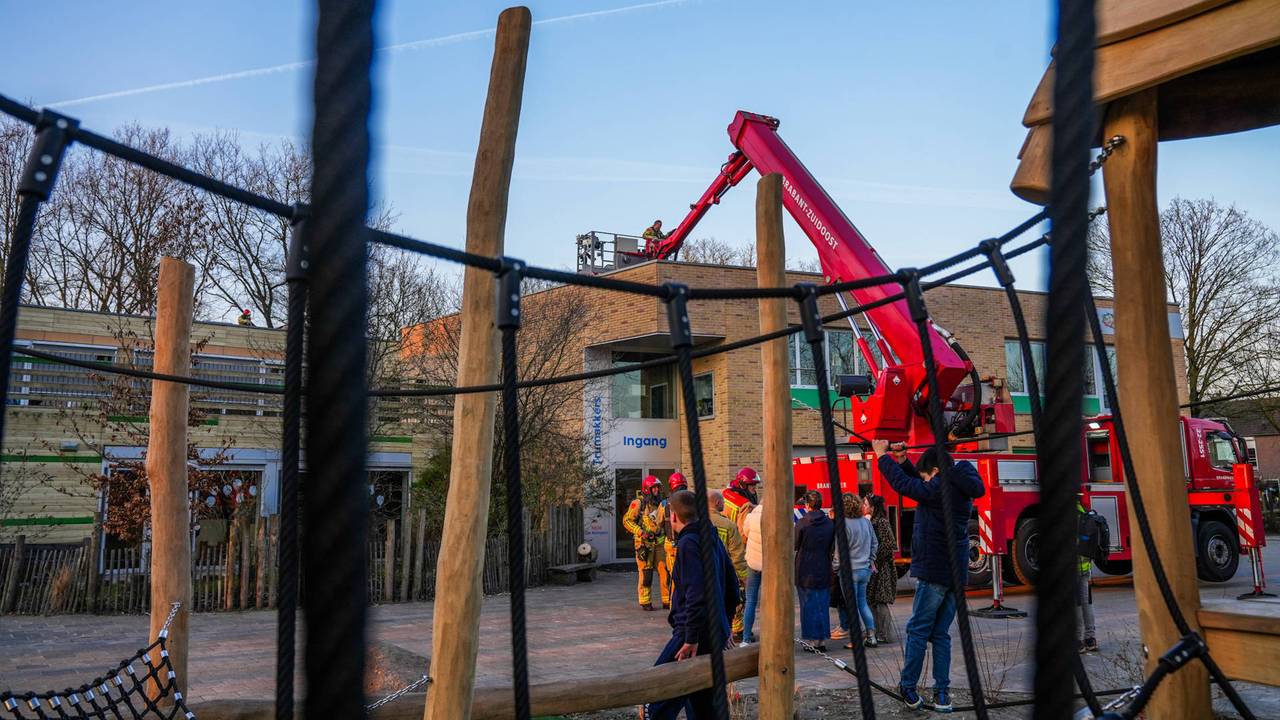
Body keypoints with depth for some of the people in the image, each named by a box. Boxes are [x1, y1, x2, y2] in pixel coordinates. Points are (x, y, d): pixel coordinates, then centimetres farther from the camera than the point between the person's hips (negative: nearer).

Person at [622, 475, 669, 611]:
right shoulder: (638, 503, -4)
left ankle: (667, 600, 10)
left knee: (665, 571, 2)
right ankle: (645, 602, 4)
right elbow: (627, 520, -8)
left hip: (659, 542, 6)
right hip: (645, 543, -5)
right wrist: (640, 532, -16)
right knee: (645, 573, -4)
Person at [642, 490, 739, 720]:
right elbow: (732, 587, 19)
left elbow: (696, 593, -23)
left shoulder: (689, 543, -15)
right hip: (716, 635, 9)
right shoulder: (713, 540, 13)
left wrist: (691, 638, -22)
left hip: (696, 634, -9)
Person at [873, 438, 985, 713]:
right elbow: (919, 486, 20)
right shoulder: (960, 490, 12)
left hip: (934, 572, -8)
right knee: (941, 634, 11)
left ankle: (908, 687, 7)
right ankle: (942, 693, 10)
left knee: (918, 631, 2)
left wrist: (882, 455, 4)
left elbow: (902, 483, -8)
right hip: (956, 571, 8)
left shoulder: (939, 489, -14)